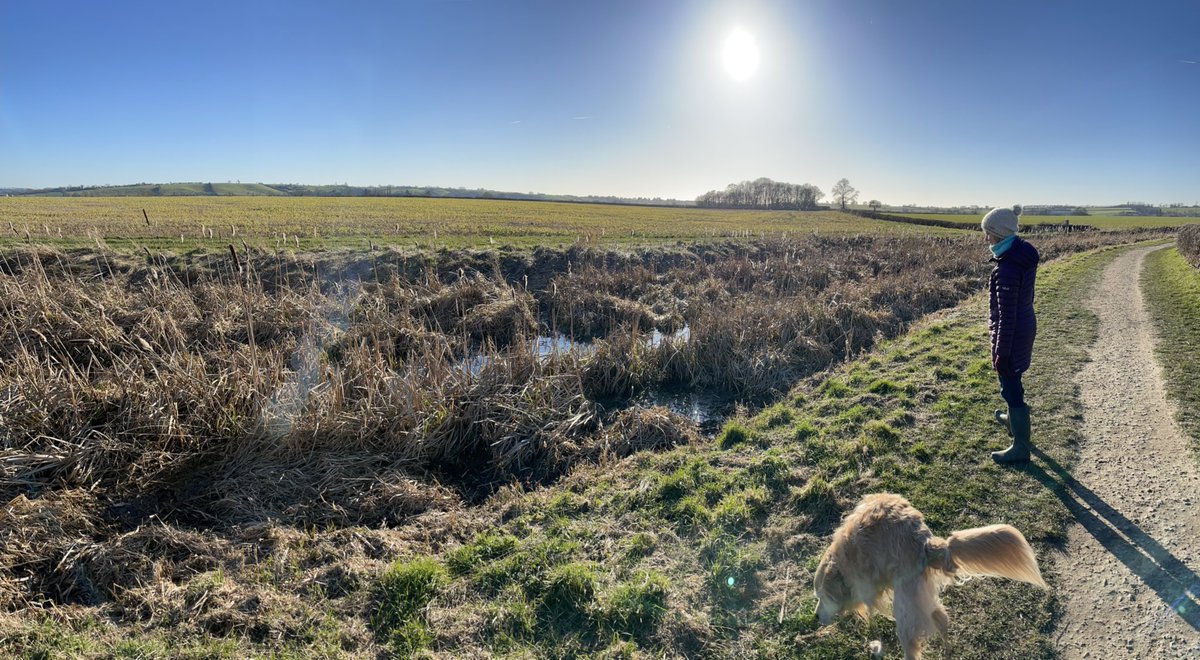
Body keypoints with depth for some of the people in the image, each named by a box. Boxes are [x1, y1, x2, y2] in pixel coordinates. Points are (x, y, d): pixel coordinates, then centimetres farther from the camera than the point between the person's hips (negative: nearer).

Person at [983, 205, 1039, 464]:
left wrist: (1002, 352, -18)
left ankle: (1021, 448, 16)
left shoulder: (1007, 268, -28)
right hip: (1026, 325, 10)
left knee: (1010, 386, 3)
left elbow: (1007, 314, -24)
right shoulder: (1025, 253, 1)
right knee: (1012, 379, 29)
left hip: (1011, 333, -10)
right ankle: (1014, 419, 52)